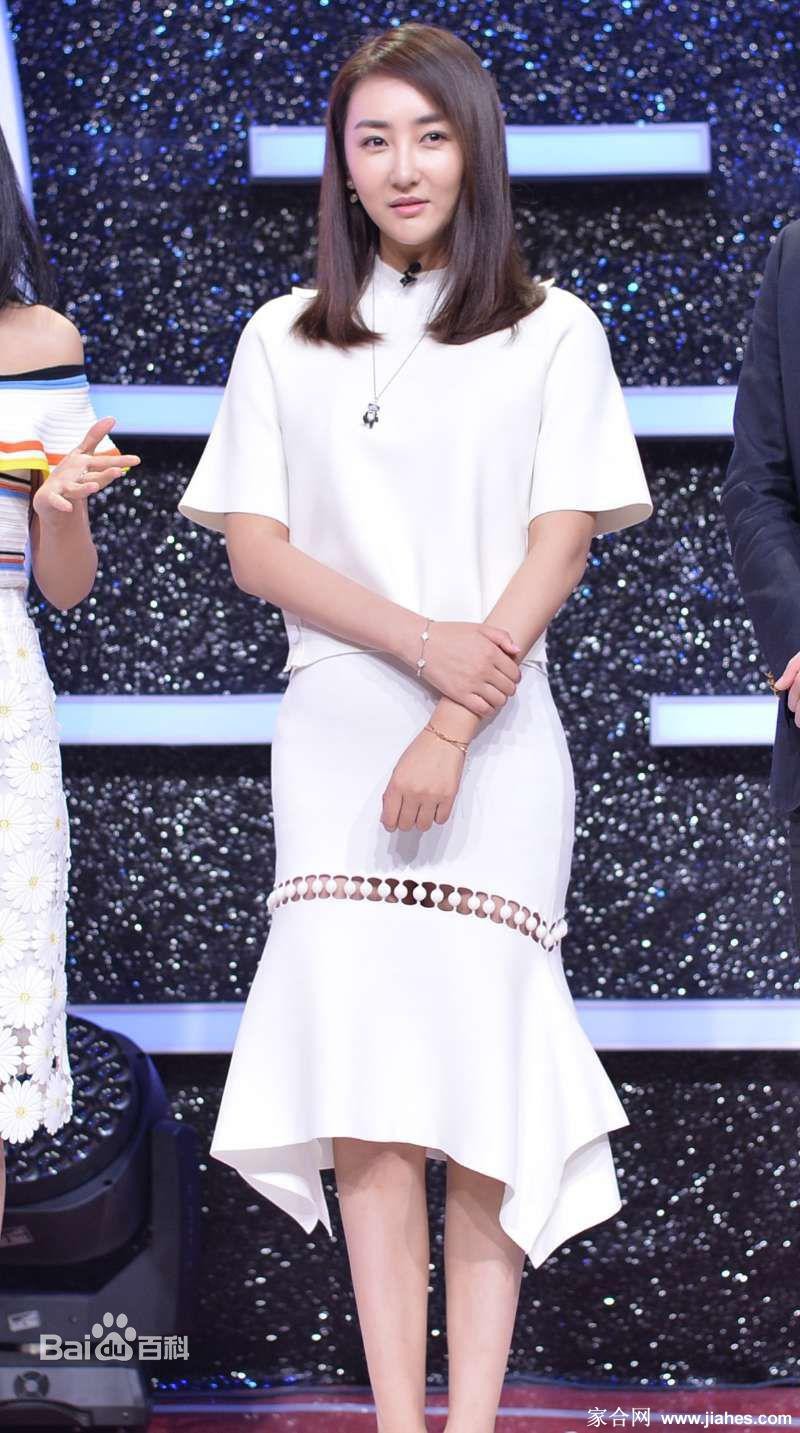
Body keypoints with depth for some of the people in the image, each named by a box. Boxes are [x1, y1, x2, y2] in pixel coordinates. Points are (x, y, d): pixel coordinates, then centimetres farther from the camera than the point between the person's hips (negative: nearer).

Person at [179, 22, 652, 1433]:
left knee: (481, 1068, -5)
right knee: (362, 1078, -6)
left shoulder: (552, 332, 7)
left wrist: (452, 728, -11)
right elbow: (257, 548, 5)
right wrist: (422, 640, -11)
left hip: (498, 744, -1)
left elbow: (558, 548, -1)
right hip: (337, 735, 2)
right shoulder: (285, 340, 12)